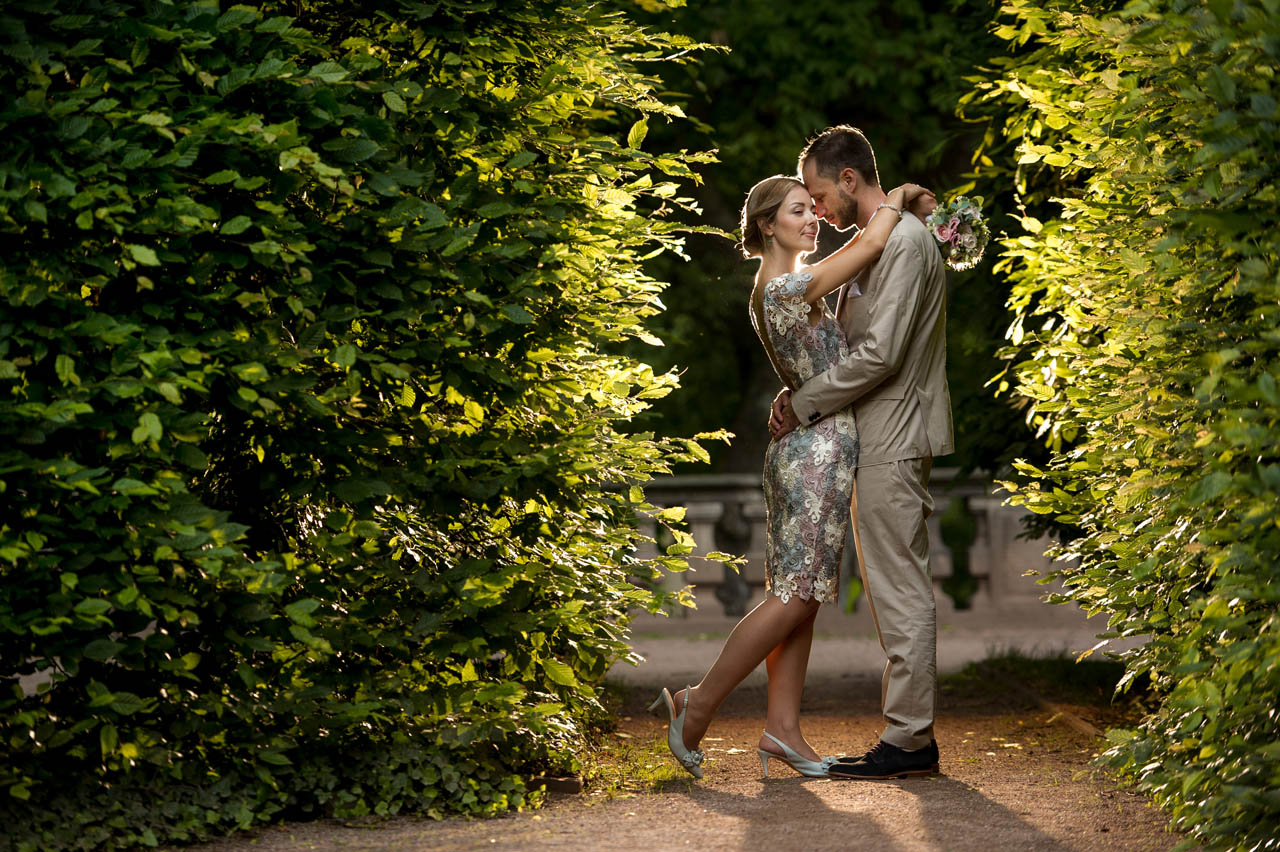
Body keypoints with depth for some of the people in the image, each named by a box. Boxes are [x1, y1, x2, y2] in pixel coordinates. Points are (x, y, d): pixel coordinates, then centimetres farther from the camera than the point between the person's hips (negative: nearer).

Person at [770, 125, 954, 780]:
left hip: (894, 441, -10)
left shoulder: (904, 242, -15)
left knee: (900, 591, -8)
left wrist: (803, 405, -12)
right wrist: (804, 396, 7)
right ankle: (911, 731, 16)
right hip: (878, 439, 10)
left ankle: (908, 739, -6)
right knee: (895, 590, 12)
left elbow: (879, 354, -21)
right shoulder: (875, 242, 18)